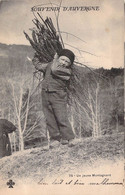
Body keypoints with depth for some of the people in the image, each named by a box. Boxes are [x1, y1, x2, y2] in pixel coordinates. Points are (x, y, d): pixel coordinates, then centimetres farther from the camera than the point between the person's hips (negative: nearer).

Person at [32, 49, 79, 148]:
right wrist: (35, 58, 28)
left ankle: (70, 138, -2)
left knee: (62, 118, -11)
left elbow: (54, 70, -21)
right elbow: (38, 66, 26)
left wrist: (55, 60, -3)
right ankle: (55, 138, 13)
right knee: (50, 119, 5)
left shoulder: (67, 71, -8)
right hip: (46, 95, 5)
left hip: (58, 96, -5)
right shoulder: (50, 65, 11)